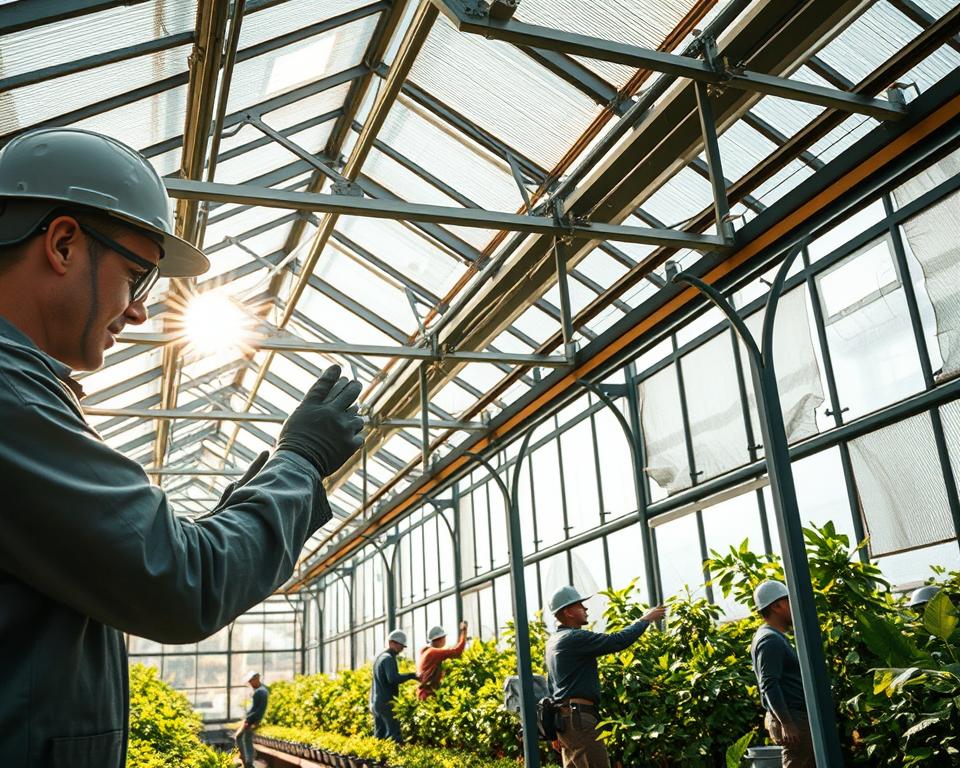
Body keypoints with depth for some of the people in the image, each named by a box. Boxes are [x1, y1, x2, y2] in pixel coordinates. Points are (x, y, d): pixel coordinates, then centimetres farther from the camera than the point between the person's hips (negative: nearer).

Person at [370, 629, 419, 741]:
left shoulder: (379, 657, 15)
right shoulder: (389, 658, -14)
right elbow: (393, 678, -28)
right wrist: (411, 675, -24)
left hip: (376, 702, 9)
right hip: (387, 703, -9)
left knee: (379, 734, 12)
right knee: (394, 734, -9)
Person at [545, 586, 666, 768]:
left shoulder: (553, 641, 17)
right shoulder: (574, 638, -13)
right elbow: (617, 641, -18)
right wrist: (645, 620, -4)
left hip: (563, 716, 10)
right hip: (578, 716, -10)